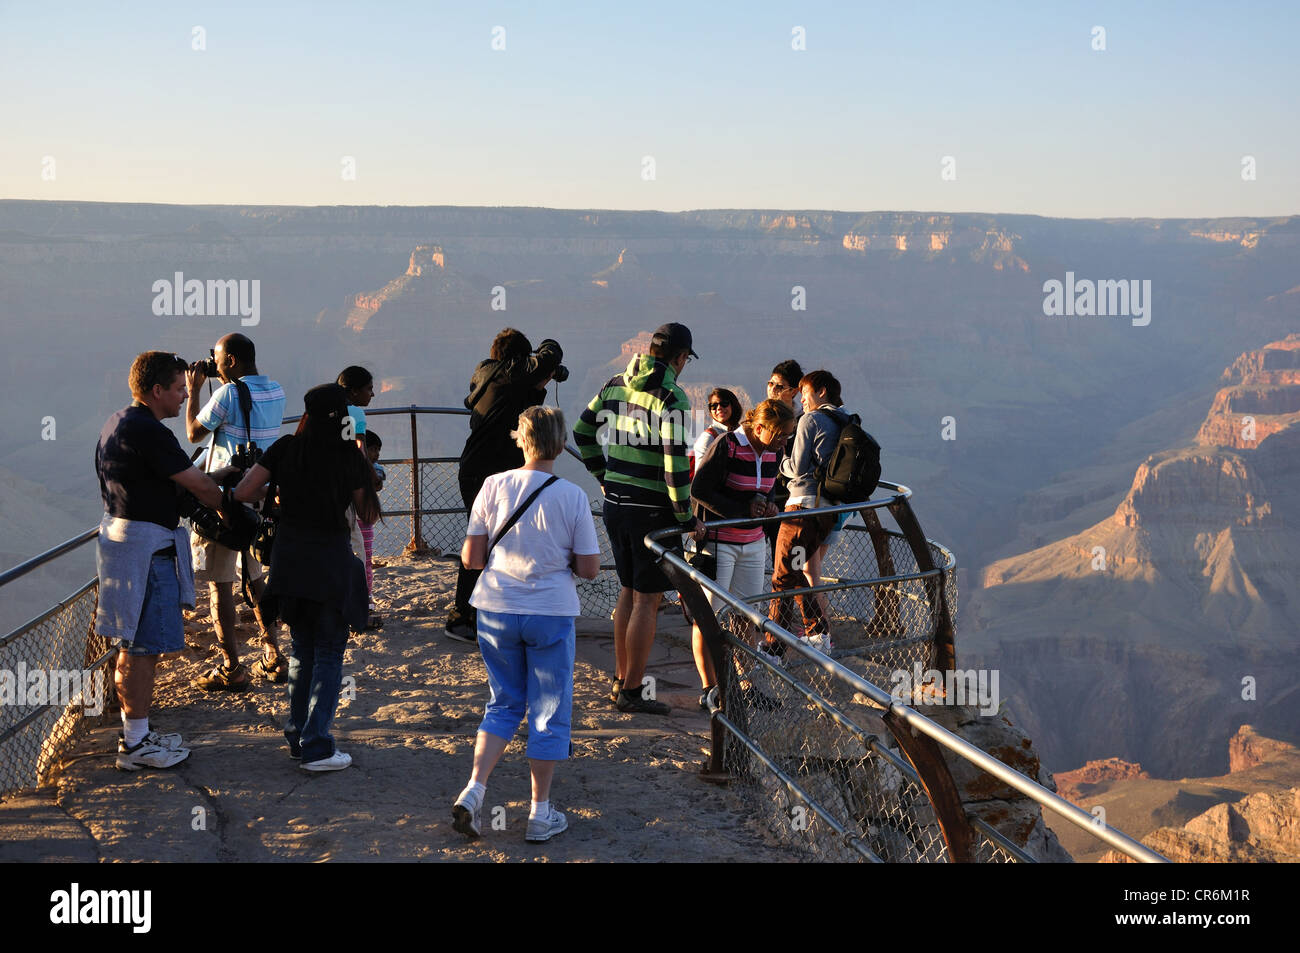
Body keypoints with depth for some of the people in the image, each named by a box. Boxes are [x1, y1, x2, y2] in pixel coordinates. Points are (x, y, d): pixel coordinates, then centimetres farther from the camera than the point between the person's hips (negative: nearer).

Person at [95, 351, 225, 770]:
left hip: (121, 537, 11)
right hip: (146, 549, -11)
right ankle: (135, 745, 3)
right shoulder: (147, 432, -19)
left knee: (132, 645, 17)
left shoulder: (117, 424, 14)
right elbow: (201, 486, -16)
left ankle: (134, 733, 27)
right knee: (144, 647, -4)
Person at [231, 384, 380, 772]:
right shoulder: (351, 457, -7)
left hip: (289, 558, 4)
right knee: (328, 654, 5)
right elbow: (367, 515, 1)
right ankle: (316, 748, 1)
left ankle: (298, 736, 25)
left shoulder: (286, 449, 0)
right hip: (331, 561, -4)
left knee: (302, 649, 19)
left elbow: (242, 493, -2)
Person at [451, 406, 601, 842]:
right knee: (548, 712, 10)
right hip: (551, 612, -2)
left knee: (504, 703, 19)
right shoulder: (572, 496, -9)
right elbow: (589, 569, -7)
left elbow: (471, 557, -3)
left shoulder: (493, 486, -5)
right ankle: (540, 813, 17)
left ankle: (474, 789, 5)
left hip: (496, 610, 2)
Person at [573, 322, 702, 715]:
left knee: (628, 592, 19)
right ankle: (631, 693, 6)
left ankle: (620, 680, 26)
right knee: (647, 601, 1)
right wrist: (686, 517, -11)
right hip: (651, 510, -7)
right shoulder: (671, 396, -15)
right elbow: (675, 464, -19)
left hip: (615, 503, 8)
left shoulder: (616, 384, 8)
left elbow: (582, 430, 18)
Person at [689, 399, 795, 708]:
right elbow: (699, 491, -17)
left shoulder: (774, 452, 4)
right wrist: (744, 509, -17)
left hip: (753, 543, 7)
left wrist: (768, 504, -4)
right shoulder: (726, 446, -17)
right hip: (716, 541, -7)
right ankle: (708, 689, 7)